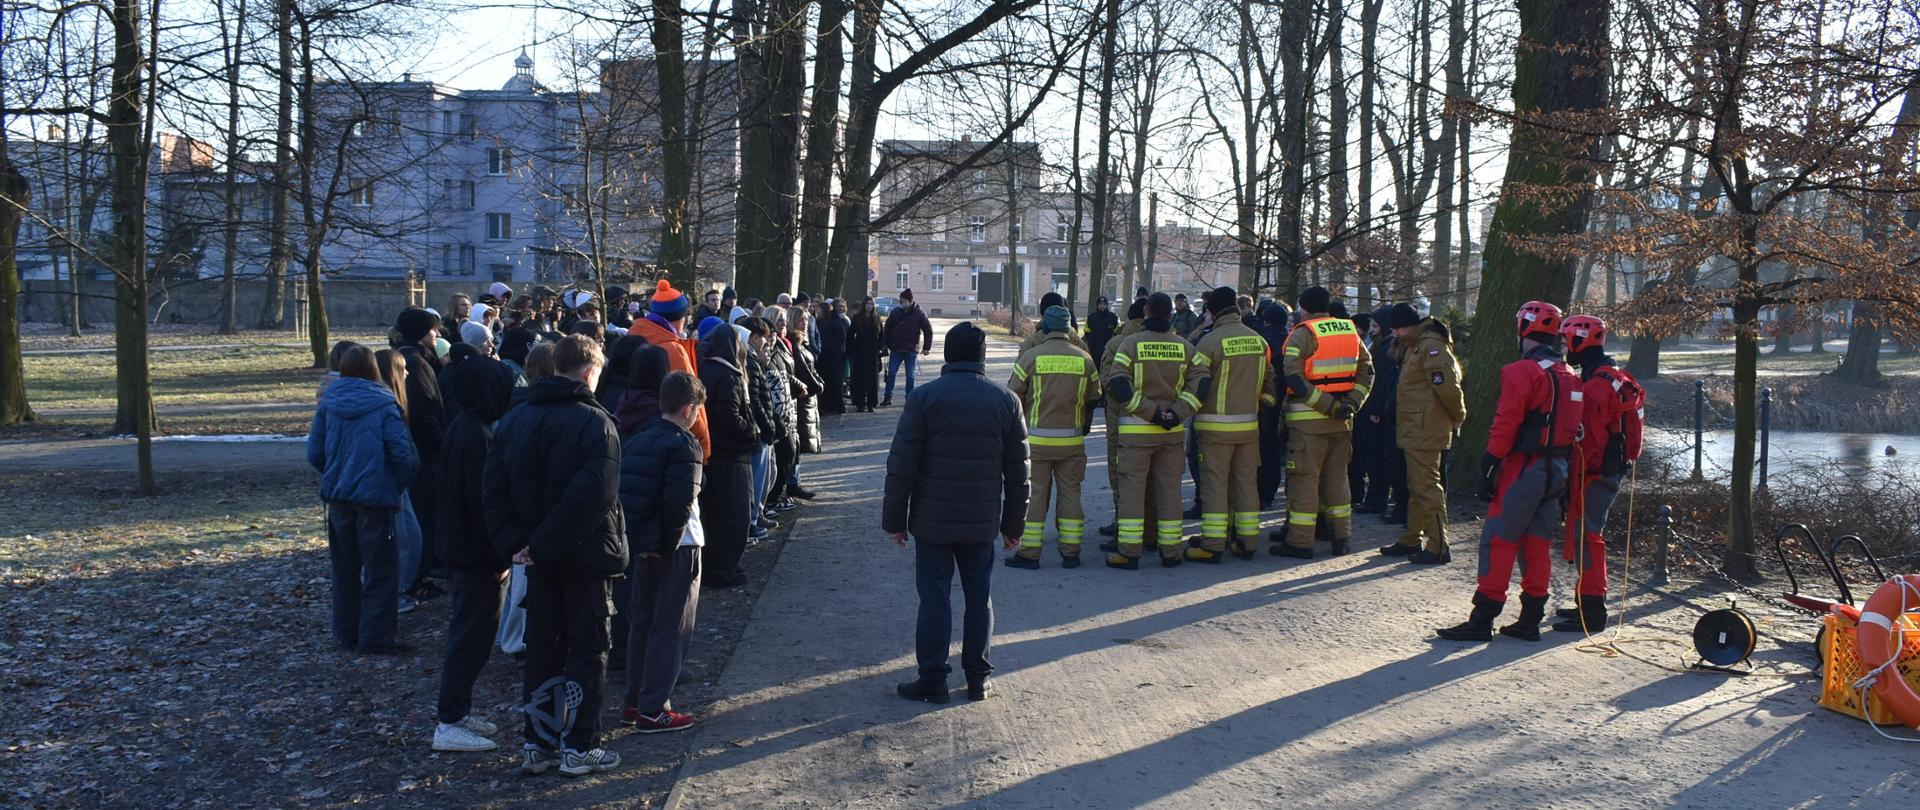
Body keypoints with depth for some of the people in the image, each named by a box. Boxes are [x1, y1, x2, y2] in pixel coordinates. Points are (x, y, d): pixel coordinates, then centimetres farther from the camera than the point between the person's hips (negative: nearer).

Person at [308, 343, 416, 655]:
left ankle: (347, 633, 25)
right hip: (374, 496, -5)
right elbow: (403, 454, -16)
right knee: (381, 569, 3)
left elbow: (314, 453, 3)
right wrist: (398, 486, -1)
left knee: (345, 568, 17)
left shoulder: (327, 403, 1)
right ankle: (377, 637, 3)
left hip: (338, 497, 5)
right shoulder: (383, 405, -11)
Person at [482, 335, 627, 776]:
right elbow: (594, 495, -26)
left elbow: (493, 485, 0)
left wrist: (514, 541, -5)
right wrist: (542, 544, -19)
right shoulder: (594, 422, -15)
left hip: (540, 557, 6)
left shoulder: (514, 420, 5)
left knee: (542, 648, 14)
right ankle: (578, 748, 10)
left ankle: (537, 744, 19)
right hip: (586, 556, -6)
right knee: (587, 649, 5)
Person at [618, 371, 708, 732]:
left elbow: (624, 494, 9)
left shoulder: (637, 440, 9)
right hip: (677, 547, -8)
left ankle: (634, 701, 25)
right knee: (671, 627, 0)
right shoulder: (683, 444, -15)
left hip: (643, 544, 8)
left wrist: (641, 539, 8)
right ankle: (653, 710, 3)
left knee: (642, 621, 17)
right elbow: (681, 502, -23)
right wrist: (669, 545, -13)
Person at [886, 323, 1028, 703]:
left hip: (933, 519, -2)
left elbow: (901, 465, -8)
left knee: (935, 598, 4)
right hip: (982, 522, 2)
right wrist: (1013, 524, 13)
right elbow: (1017, 471, 4)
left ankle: (933, 678, 7)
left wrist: (894, 518, 0)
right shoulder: (1005, 401, 1)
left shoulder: (924, 397, -8)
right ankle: (978, 678, 17)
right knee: (979, 597, 12)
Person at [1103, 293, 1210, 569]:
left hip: (1135, 430, -3)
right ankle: (1170, 551, 14)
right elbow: (1202, 380, -6)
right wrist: (1178, 413, -10)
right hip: (1173, 432, 3)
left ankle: (1128, 552, 0)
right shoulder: (1184, 346, 4)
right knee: (1169, 489, 10)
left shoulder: (1130, 343, -5)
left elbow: (1117, 385, -16)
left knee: (1131, 489, 1)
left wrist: (1150, 411, -13)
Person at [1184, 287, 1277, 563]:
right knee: (1247, 482, 12)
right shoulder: (1259, 341, 7)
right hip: (1249, 424, 6)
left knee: (1215, 483, -1)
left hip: (1216, 425, -5)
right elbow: (1268, 380, 15)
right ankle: (1248, 542, 17)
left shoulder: (1210, 341, -13)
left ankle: (1213, 545, -1)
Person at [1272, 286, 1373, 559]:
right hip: (1342, 419, 6)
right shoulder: (1349, 331, 11)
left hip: (1308, 418, -6)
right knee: (1337, 476, 15)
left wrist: (1328, 406, -17)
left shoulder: (1302, 334, -8)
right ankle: (1341, 536, 19)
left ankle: (1300, 541, -1)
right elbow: (1366, 371, 10)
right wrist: (1351, 403, 1)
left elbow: (1294, 378, -18)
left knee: (1304, 477, -2)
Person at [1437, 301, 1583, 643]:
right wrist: (1564, 478, 19)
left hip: (1524, 469, -8)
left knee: (1499, 541, -4)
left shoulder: (1521, 371, -12)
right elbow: (1571, 428, 15)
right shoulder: (1569, 376, 12)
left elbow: (1505, 425, -16)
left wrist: (1488, 468, -13)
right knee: (1537, 543, 12)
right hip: (1557, 470, 8)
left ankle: (1482, 620, -4)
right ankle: (1531, 619, 16)